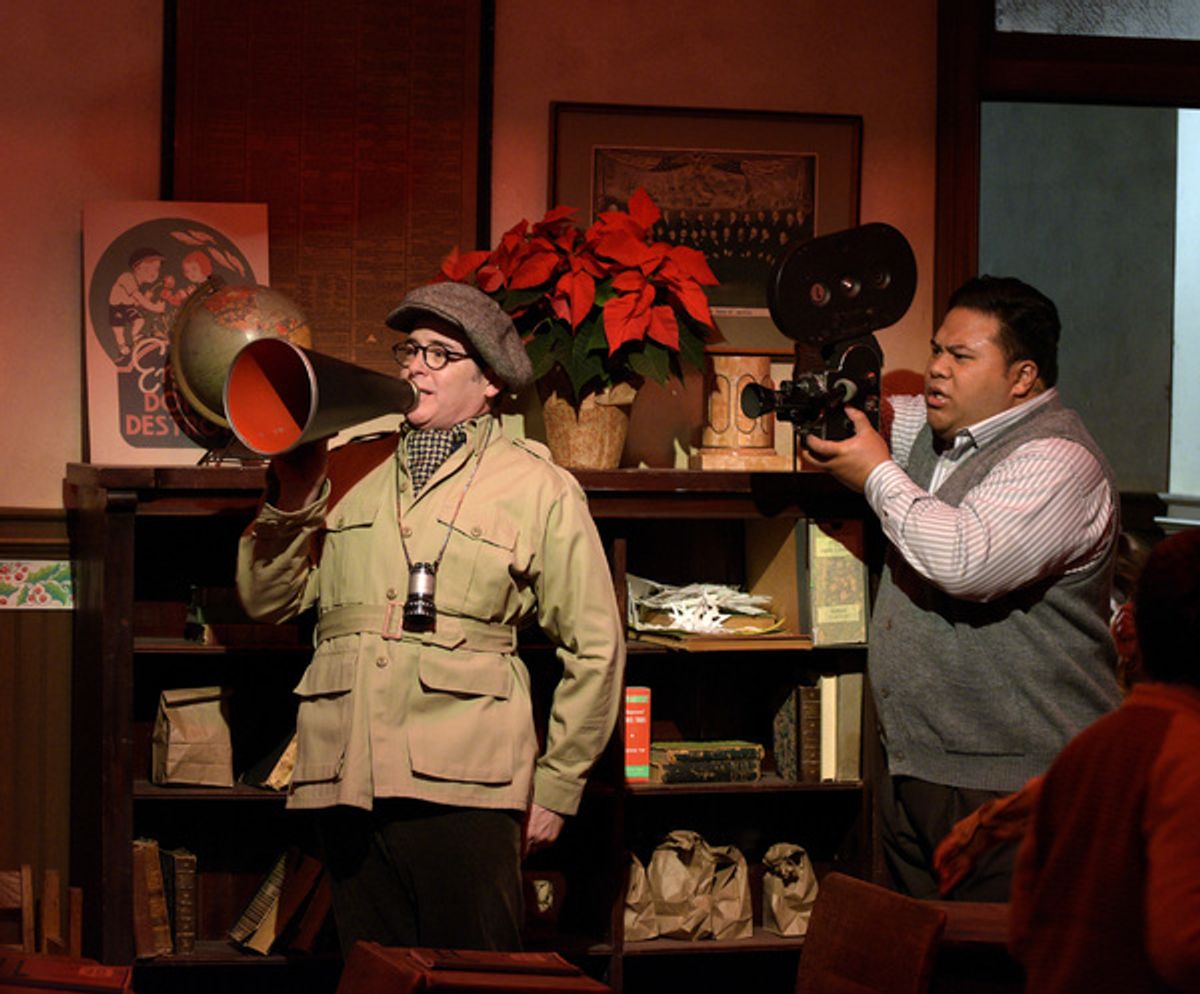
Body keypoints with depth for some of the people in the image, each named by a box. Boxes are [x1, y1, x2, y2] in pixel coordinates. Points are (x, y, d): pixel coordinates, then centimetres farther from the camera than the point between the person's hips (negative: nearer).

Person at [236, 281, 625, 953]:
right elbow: (266, 600, 14)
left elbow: (595, 650, 7)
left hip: (464, 784, -3)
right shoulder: (347, 472, 19)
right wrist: (294, 495, 0)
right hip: (350, 781, 4)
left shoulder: (538, 488, 8)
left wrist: (555, 786, 4)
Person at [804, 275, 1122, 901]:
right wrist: (845, 407, 8)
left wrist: (877, 474, -15)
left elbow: (966, 561, -29)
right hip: (912, 769, 9)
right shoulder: (934, 431, 15)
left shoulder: (1056, 461, -14)